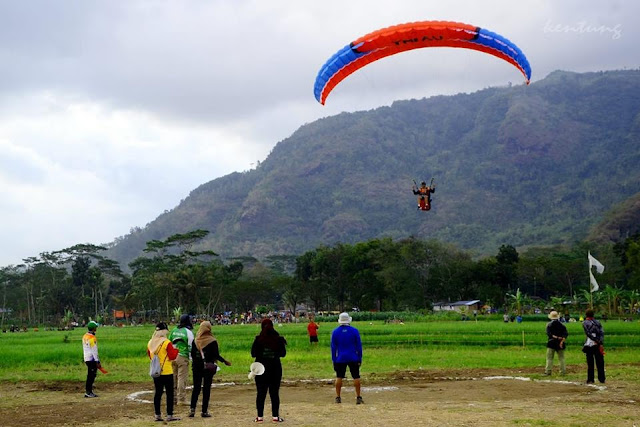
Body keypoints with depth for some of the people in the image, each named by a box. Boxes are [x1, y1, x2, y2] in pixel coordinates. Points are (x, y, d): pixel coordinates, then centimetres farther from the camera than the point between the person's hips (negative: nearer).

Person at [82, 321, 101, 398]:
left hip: (86, 359, 9)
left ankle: (89, 391, 18)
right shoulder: (92, 338, -17)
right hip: (92, 359, -9)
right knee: (91, 376, -4)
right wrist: (97, 362, -16)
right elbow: (94, 351, -18)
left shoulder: (84, 336, 11)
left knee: (90, 375, 15)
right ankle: (88, 392, -4)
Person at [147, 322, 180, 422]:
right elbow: (172, 356, -15)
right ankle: (169, 415, 1)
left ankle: (157, 415, 15)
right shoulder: (167, 343, -16)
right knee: (170, 393, 1)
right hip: (166, 372, -6)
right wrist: (175, 349, 2)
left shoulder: (150, 343, 4)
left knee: (158, 393, 12)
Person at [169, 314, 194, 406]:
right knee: (182, 378, -3)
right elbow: (191, 346, -8)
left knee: (173, 377, 13)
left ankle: (173, 398, 19)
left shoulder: (173, 331, 11)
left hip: (172, 357, 6)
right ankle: (181, 399, -3)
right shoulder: (188, 332, -6)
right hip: (183, 357, -6)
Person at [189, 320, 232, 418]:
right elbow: (216, 355, -11)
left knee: (196, 388, 10)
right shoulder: (212, 341, -10)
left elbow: (192, 354, 4)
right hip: (208, 367, -3)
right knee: (206, 389, 3)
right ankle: (204, 411, 4)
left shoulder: (195, 341, 0)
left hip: (197, 366, 3)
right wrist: (225, 361, 3)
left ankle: (192, 409, 1)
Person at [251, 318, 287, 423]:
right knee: (274, 393, 7)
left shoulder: (258, 340, -8)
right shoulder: (278, 339, -5)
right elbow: (283, 354, 1)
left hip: (261, 368, -1)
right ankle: (275, 416, 7)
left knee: (261, 393, 7)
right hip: (275, 368, 1)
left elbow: (253, 354, -5)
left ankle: (260, 416, 7)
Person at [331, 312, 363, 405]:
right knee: (356, 377, 4)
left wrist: (334, 360, 7)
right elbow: (359, 345, 0)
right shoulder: (354, 331, -3)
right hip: (353, 358, -1)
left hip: (340, 359, 1)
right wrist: (360, 358, 6)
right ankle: (358, 397, 1)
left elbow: (333, 347, 2)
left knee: (339, 377, 8)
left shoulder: (335, 332, 0)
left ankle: (338, 397, 7)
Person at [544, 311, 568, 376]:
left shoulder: (549, 324, -1)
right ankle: (563, 371, 8)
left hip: (551, 343, -3)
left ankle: (548, 371, -6)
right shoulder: (561, 325, 6)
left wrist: (556, 337, -13)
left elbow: (549, 334, -12)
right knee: (561, 358, 10)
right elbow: (566, 334, -4)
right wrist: (562, 341, -12)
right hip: (560, 343, 3)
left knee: (549, 358, 0)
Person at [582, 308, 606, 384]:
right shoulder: (597, 322, 12)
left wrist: (597, 341, -13)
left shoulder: (585, 323, -1)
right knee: (600, 363, 9)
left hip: (589, 345, -3)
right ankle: (601, 379, 11)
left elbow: (589, 334, -12)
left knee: (590, 363, 3)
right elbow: (602, 333, 0)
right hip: (598, 344, 3)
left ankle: (590, 379, 5)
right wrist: (601, 344, -8)